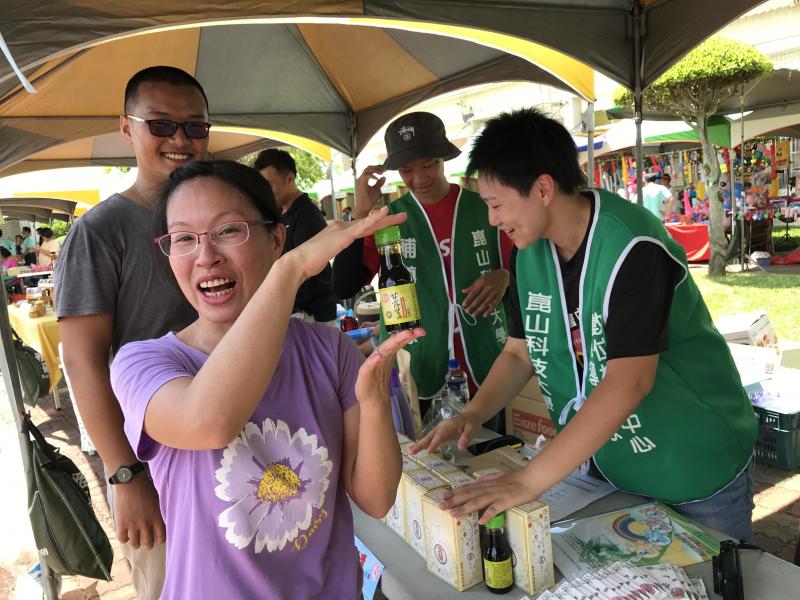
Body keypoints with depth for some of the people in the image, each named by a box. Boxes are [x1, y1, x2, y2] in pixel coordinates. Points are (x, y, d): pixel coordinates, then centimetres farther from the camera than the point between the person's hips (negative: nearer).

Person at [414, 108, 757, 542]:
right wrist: (472, 416, -15)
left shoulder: (632, 249, -27)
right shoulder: (531, 252, -5)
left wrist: (529, 480, -37)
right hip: (602, 465, 6)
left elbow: (629, 382, -35)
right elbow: (519, 352, 1)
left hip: (698, 471, -6)